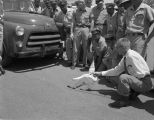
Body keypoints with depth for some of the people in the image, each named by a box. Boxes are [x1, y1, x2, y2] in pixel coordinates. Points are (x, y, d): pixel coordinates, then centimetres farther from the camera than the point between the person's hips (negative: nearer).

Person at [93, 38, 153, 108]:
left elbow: (141, 74, -25)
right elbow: (117, 70, 12)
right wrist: (101, 73, 13)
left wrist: (128, 74, -10)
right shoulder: (125, 57, 3)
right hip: (138, 80, 10)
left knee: (123, 77, -31)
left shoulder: (131, 56, -24)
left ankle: (125, 100, -13)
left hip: (144, 83, -10)